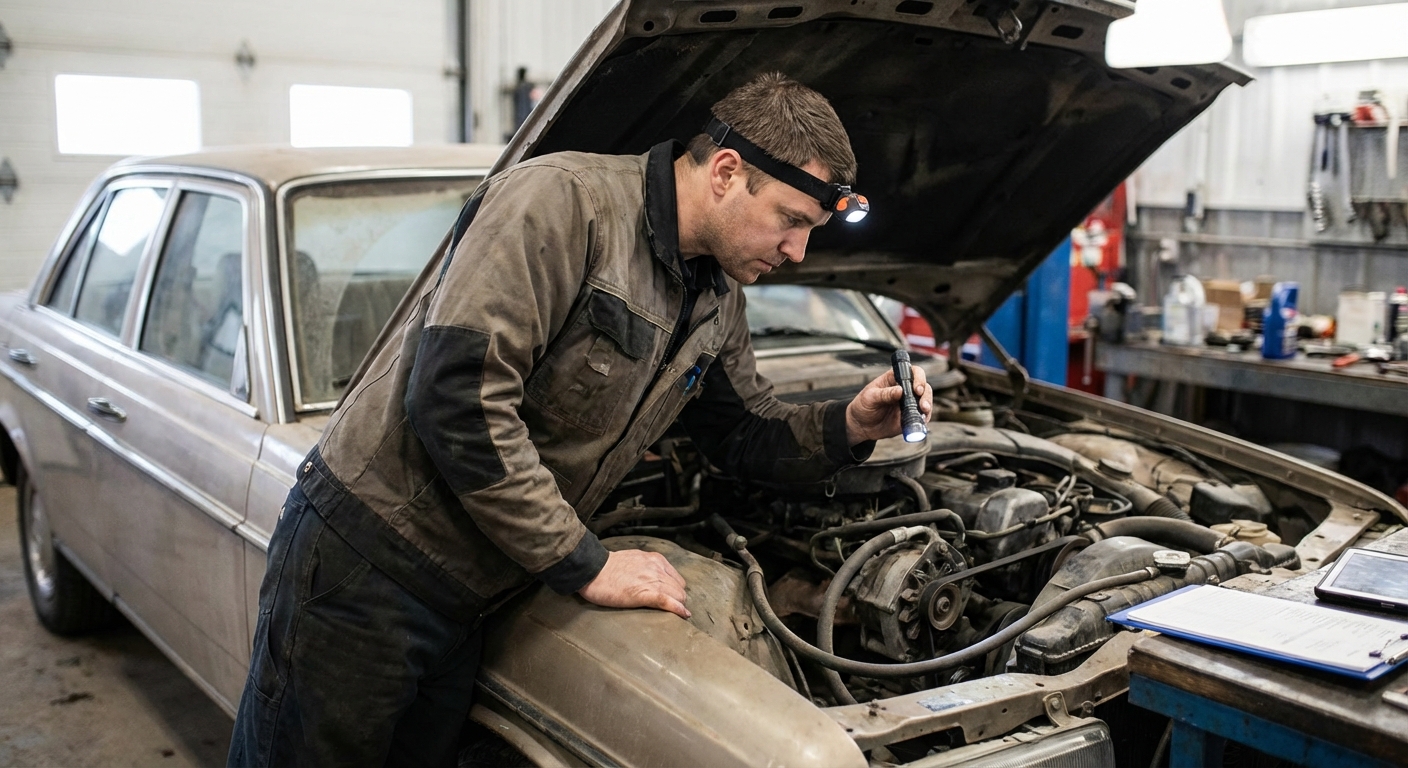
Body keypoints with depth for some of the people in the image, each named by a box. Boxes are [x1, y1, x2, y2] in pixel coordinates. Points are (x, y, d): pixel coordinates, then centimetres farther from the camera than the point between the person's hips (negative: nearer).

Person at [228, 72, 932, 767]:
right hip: (365, 559, -8)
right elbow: (456, 396, -28)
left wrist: (848, 428, 0)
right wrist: (586, 567, -21)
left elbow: (748, 435, 22)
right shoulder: (564, 201, -21)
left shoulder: (716, 303, 8)